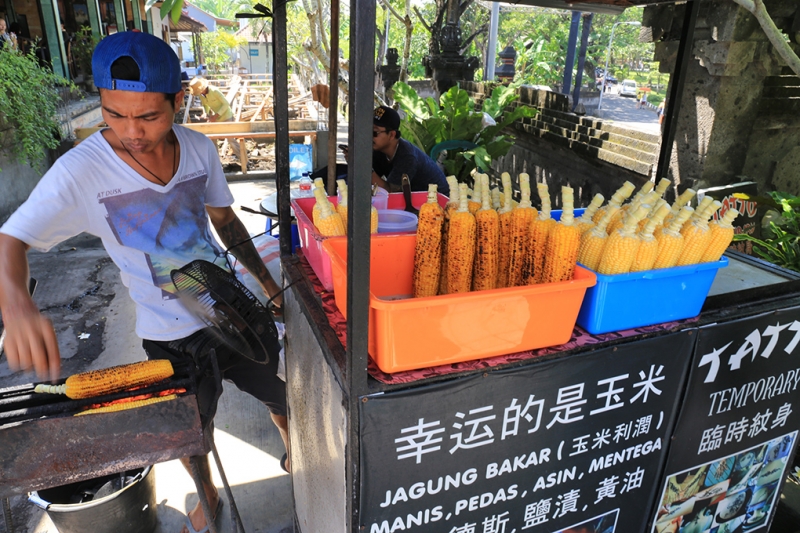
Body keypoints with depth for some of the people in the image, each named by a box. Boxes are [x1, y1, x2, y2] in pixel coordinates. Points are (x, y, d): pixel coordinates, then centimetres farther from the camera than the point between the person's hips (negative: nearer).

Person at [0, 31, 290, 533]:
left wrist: (269, 283, 7)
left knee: (288, 398, 19)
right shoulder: (82, 170, -20)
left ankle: (296, 458, 53)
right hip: (170, 337, -2)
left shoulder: (200, 148, -9)